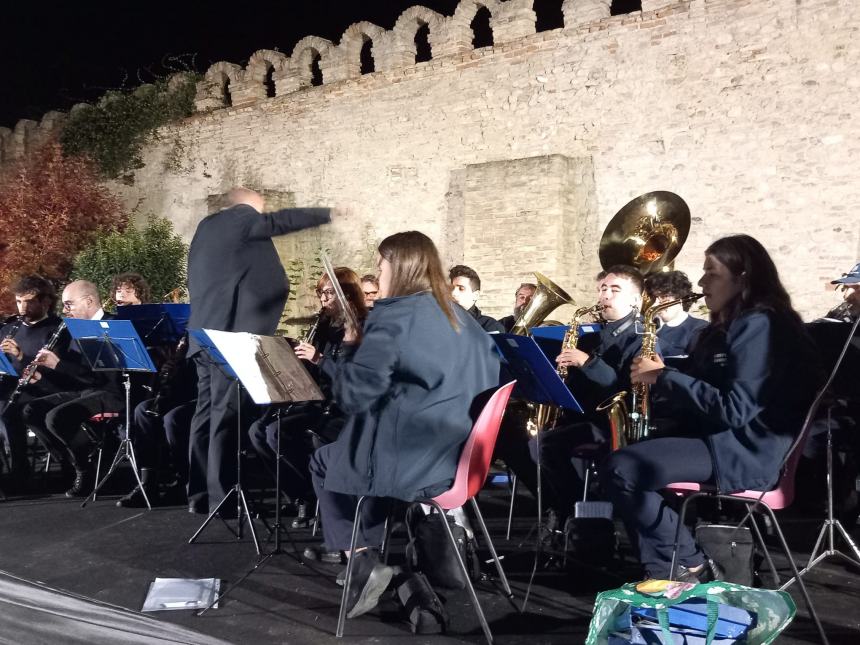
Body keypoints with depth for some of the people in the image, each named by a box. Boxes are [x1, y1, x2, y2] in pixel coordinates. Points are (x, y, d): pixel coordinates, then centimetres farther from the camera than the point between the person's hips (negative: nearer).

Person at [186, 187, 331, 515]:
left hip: (207, 332, 9)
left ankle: (199, 494, 14)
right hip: (230, 331, -9)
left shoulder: (208, 225, 21)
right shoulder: (243, 219, -3)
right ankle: (221, 497, -7)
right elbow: (282, 220, 1)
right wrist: (329, 213, 13)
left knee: (208, 410, 10)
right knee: (226, 413, -8)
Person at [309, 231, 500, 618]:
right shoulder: (461, 318, 11)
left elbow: (355, 393, -19)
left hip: (411, 463, -8)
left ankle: (362, 561, 9)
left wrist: (349, 351, 2)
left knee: (323, 462, 21)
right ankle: (375, 551, 26)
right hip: (462, 458, 8)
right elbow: (491, 378, 21)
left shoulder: (394, 314, -12)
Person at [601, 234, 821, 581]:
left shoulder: (759, 325, -15)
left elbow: (734, 409, -23)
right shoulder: (726, 326, 18)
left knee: (620, 470, -21)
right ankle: (662, 565, 3)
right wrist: (661, 375, 0)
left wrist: (663, 377, -18)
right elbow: (703, 389, 18)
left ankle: (688, 566, -4)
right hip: (714, 438, 11)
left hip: (747, 452, -11)